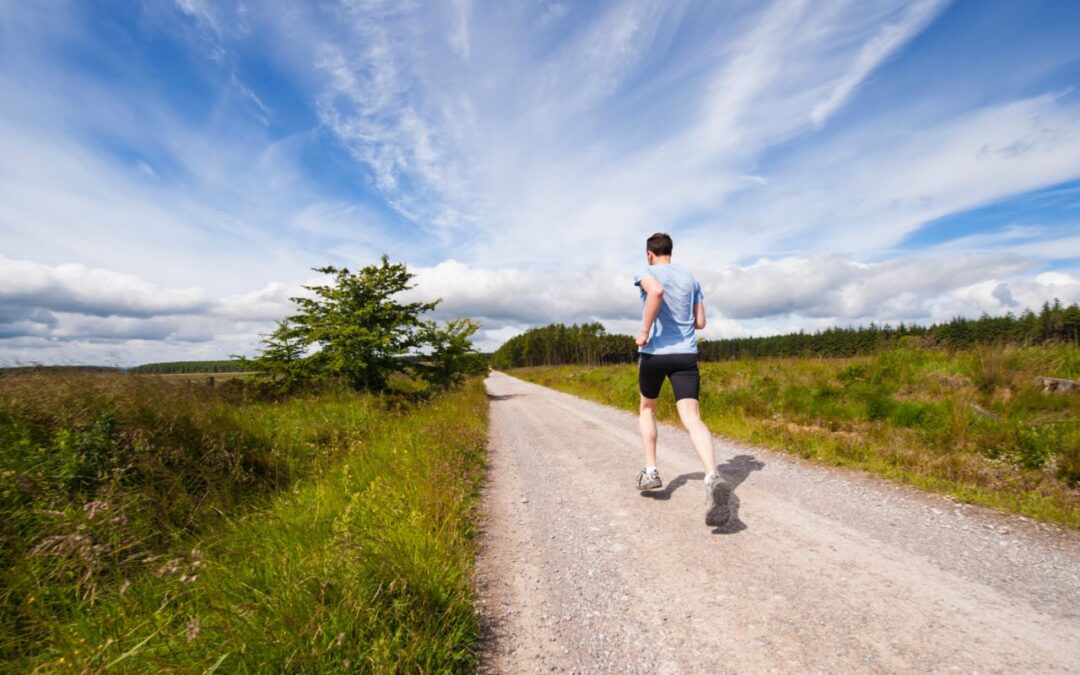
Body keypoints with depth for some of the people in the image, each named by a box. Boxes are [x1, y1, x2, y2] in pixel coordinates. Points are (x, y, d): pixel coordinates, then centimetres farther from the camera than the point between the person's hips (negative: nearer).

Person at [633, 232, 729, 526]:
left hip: (654, 352, -3)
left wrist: (645, 332, -18)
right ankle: (713, 478, -30)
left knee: (647, 408, 20)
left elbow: (656, 291, -26)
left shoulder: (648, 273, 0)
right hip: (686, 354, 3)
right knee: (692, 418, -7)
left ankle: (651, 471, 20)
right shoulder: (691, 279, 15)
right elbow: (700, 322, 15)